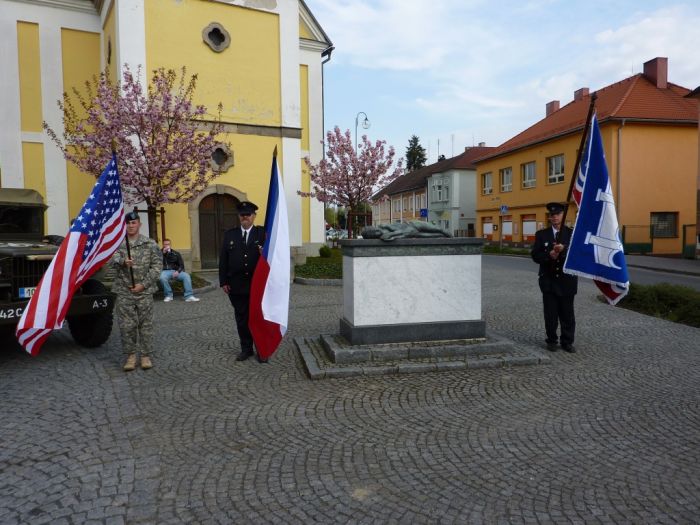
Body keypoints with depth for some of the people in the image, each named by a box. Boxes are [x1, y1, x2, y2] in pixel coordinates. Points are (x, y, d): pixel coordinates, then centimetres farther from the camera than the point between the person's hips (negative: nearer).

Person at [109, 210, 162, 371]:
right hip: (124, 292, 1)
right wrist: (123, 262, -35)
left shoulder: (150, 244, 2)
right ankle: (130, 355, 17)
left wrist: (143, 284, -10)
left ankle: (146, 355, 15)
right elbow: (112, 258, -11)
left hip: (144, 291, -1)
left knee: (145, 324, 4)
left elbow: (157, 265, -2)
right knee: (126, 325, 3)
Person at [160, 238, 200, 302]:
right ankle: (168, 295, -17)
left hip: (176, 271, 2)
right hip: (165, 271, -2)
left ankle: (189, 296, -30)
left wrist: (178, 271, -9)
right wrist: (164, 253, -8)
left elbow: (181, 265, 12)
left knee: (186, 276, -26)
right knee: (162, 278, -37)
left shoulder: (176, 254, 18)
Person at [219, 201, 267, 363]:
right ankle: (246, 348, 21)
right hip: (237, 285, 2)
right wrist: (223, 281, 0)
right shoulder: (229, 234, 7)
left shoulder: (262, 233, 0)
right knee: (242, 318, 10)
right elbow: (223, 259, 5)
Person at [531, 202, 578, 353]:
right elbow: (535, 256, 0)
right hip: (549, 280, 0)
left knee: (567, 314, 5)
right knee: (550, 314, 4)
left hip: (567, 280, 0)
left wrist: (563, 250, -25)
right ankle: (551, 341, 15)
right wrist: (549, 255, -18)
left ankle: (567, 342, 16)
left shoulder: (572, 233, 4)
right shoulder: (541, 234, 6)